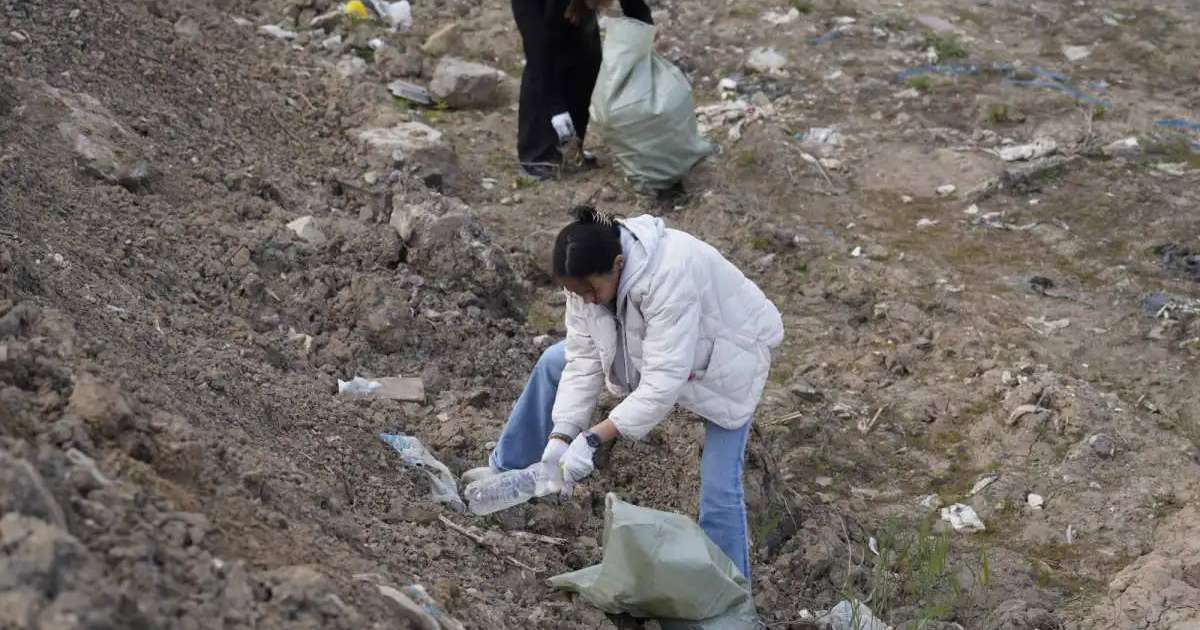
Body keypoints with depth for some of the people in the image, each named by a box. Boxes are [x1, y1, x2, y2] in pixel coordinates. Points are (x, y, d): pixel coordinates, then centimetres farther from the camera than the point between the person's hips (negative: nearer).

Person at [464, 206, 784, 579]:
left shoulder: (670, 277, -43)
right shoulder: (590, 276, -22)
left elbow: (663, 382, -42)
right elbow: (583, 360, -16)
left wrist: (593, 438, -44)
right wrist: (561, 436, -25)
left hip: (723, 356, -7)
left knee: (719, 489, -14)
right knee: (554, 363, 8)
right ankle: (508, 470, 24)